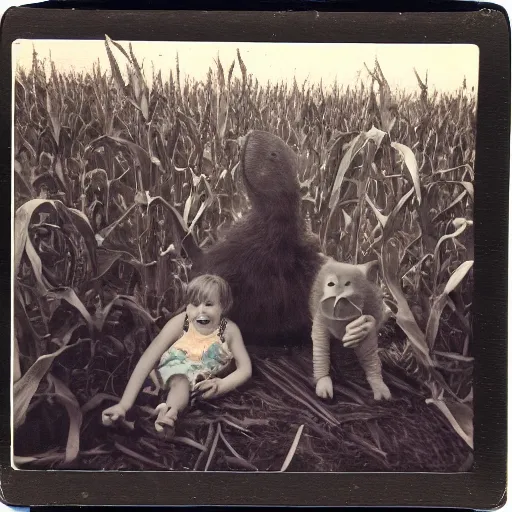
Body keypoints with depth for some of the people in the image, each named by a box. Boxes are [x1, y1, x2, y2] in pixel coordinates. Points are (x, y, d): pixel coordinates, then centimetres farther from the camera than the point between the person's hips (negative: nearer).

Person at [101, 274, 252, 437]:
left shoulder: (229, 330, -20)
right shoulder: (180, 323, -24)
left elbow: (246, 368, -12)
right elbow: (147, 361, -30)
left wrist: (221, 385, -32)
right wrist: (124, 404, -38)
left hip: (205, 381, 4)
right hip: (173, 372, -4)